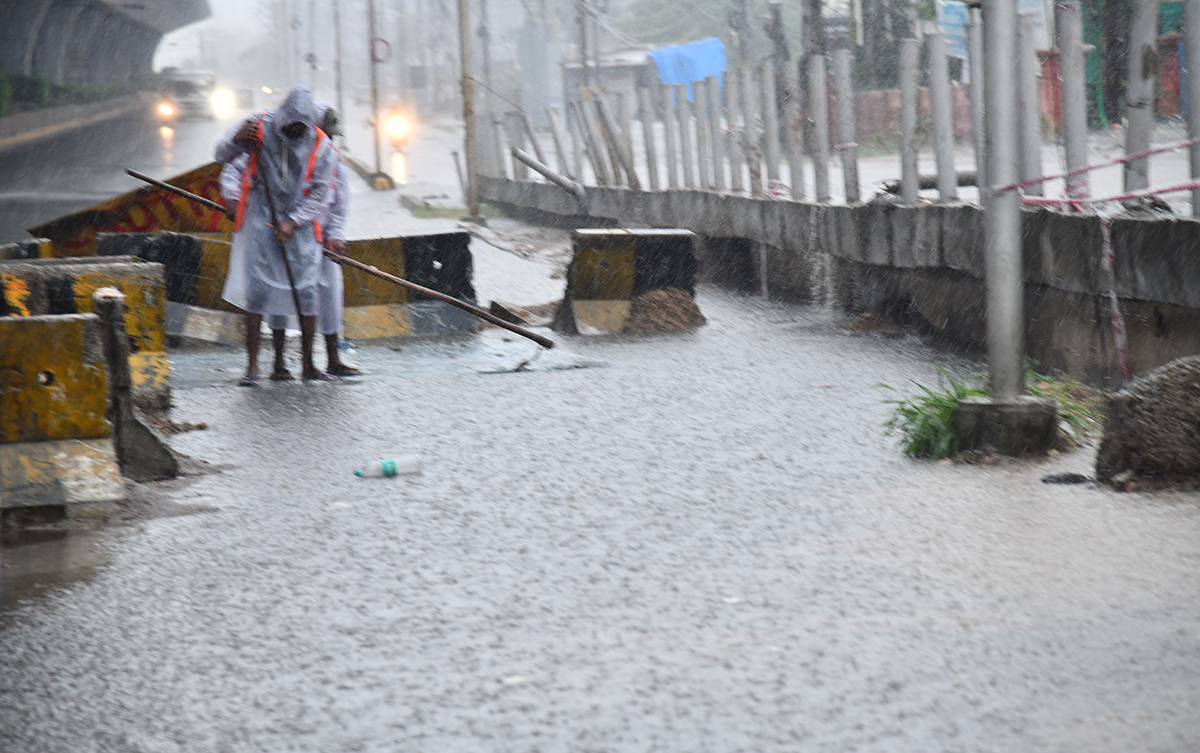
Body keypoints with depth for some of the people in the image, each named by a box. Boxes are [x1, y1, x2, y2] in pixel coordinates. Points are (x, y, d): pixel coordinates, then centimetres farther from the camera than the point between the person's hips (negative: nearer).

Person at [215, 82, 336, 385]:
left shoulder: (320, 145, -2)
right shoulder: (261, 128, -4)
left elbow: (320, 193, 2)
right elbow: (224, 156, 4)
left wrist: (293, 222, -8)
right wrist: (237, 140, -19)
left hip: (300, 226, 1)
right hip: (260, 221, -1)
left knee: (307, 294, -2)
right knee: (255, 291, -7)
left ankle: (307, 365, 10)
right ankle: (252, 365, -2)